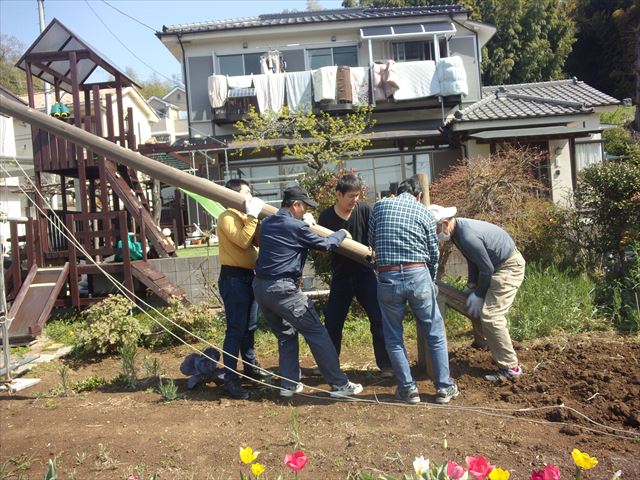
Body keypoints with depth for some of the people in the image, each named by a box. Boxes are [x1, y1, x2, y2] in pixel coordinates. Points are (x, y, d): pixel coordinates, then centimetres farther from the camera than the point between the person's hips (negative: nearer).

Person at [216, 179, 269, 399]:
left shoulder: (245, 217, 18)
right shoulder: (227, 217, -10)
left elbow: (259, 241, 10)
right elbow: (242, 240, -24)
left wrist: (255, 217, 1)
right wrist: (252, 216, -20)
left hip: (248, 276, 9)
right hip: (233, 278, -9)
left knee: (250, 326, 19)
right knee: (236, 329, -9)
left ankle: (250, 365, 34)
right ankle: (230, 378, -4)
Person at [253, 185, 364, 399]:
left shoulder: (266, 224, 12)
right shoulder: (297, 227, -10)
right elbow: (324, 244, 1)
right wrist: (342, 233, 18)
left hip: (260, 287, 8)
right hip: (283, 290, -8)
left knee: (285, 335, 20)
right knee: (317, 334, 1)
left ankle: (289, 385, 21)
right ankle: (340, 385, 6)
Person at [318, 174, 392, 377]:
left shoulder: (364, 210, -9)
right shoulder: (326, 217, -7)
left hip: (364, 272, -1)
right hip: (340, 275, 1)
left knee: (379, 318, -4)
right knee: (332, 322, 7)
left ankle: (386, 365, 9)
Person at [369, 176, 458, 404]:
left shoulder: (379, 206, 9)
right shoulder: (424, 212, 8)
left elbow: (371, 242, 15)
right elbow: (434, 253, 10)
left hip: (388, 278, 0)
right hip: (418, 274, 0)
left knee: (393, 337, 15)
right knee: (436, 334, 14)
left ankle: (408, 388, 20)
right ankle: (444, 387, 21)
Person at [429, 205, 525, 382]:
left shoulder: (467, 236, -30)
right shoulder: (458, 231, 1)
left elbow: (486, 268, -22)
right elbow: (472, 261, 12)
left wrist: (479, 295, -10)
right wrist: (471, 286, 6)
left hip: (509, 266, -10)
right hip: (498, 265, 10)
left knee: (490, 316, -14)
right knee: (485, 312, 18)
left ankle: (510, 368, -7)